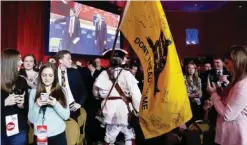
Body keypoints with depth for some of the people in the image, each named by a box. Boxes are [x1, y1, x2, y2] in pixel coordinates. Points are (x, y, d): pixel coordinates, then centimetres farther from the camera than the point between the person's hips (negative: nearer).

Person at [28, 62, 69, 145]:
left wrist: (56, 104, -18)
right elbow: (31, 119, -2)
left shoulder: (61, 91, -1)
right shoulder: (34, 92, -2)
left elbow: (66, 116, -4)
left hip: (59, 135, 1)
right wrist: (36, 105, -18)